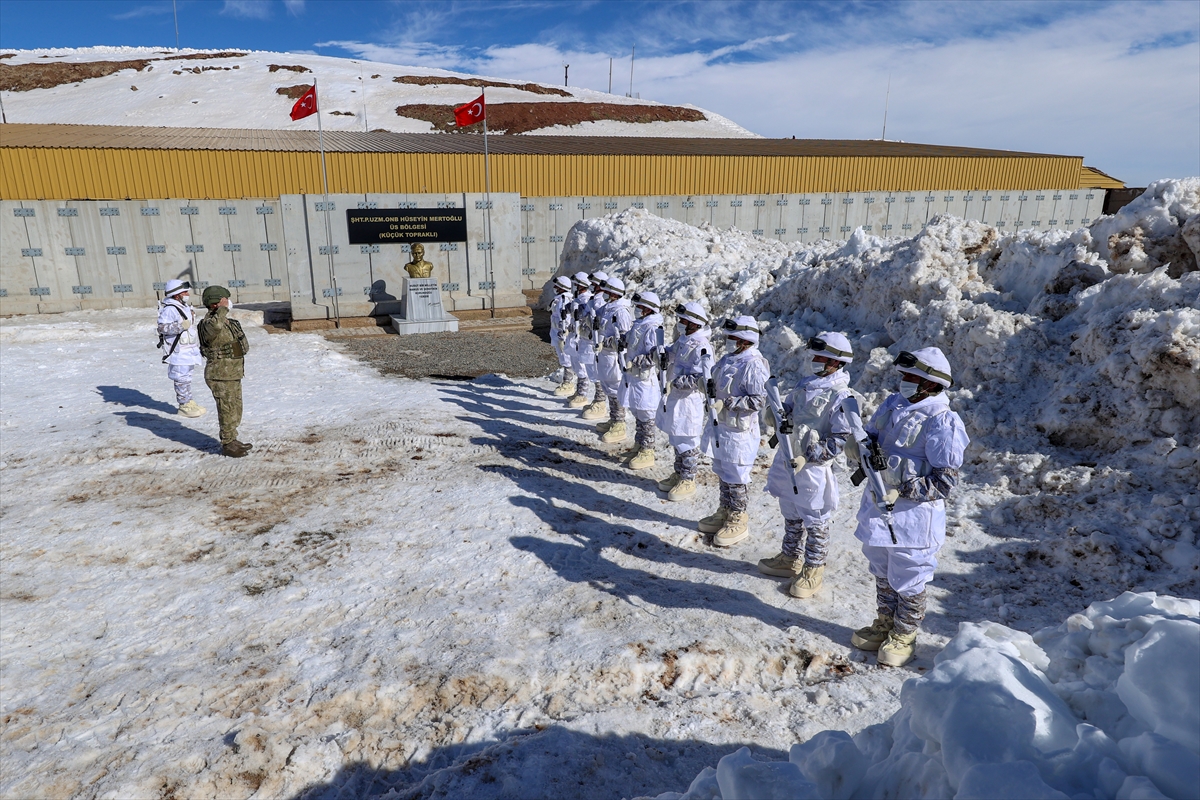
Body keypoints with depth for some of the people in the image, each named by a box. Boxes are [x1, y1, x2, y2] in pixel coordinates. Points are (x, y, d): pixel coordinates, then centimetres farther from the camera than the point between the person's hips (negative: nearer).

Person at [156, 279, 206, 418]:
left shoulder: (185, 307, 14)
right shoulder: (170, 309, -17)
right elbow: (162, 327, -24)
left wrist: (197, 343, 27)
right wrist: (181, 326, -32)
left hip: (189, 349, 10)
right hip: (178, 350, -9)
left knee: (187, 376, 17)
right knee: (181, 378, -3)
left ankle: (189, 401, 26)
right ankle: (184, 405, 4)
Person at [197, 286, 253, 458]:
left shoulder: (229, 322, 10)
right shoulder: (209, 323, -18)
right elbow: (215, 327, -46)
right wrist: (223, 309, -30)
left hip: (233, 374, 9)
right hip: (220, 376, -9)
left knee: (236, 409, 17)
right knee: (227, 411, -1)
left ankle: (232, 440, 29)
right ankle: (227, 444, 11)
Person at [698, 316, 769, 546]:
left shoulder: (753, 365, -20)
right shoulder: (729, 358, 6)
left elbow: (759, 400, -24)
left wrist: (727, 403, -25)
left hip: (739, 432, -9)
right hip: (721, 426, 9)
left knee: (736, 478, 3)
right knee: (722, 473, 20)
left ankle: (739, 521, 19)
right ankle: (725, 512, 36)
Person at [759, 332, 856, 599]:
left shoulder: (841, 396, -17)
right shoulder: (804, 384, 7)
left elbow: (842, 439, -19)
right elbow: (786, 411, 18)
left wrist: (808, 458, -22)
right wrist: (779, 416, -6)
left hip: (814, 468, -8)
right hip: (787, 461, 8)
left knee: (815, 521, 7)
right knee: (791, 515, 21)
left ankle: (813, 570, 23)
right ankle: (790, 559, 39)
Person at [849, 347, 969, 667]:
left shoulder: (942, 422, -19)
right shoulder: (893, 404, 3)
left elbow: (945, 482, -20)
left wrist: (902, 489, -26)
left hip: (913, 515, -7)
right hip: (877, 508, 7)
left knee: (907, 580, 10)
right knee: (882, 572, 22)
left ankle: (904, 635, 30)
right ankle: (884, 624, 41)